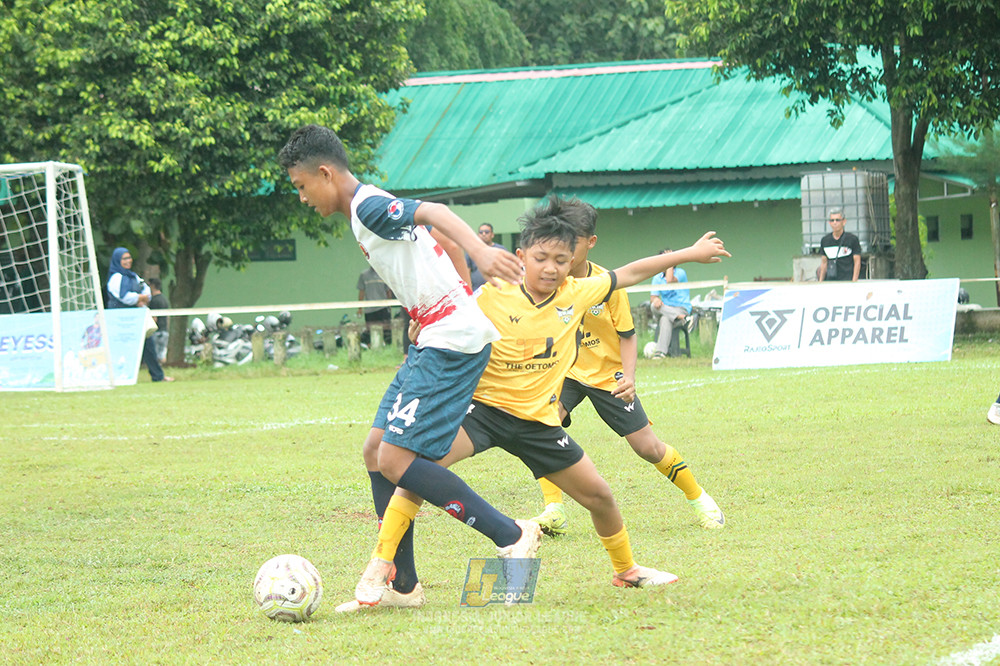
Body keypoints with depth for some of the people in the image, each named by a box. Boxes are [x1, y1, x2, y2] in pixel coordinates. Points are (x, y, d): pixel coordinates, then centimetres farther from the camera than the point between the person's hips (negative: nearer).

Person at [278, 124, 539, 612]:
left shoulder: (368, 207, -11)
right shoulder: (370, 210, 19)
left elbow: (436, 213, -29)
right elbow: (445, 244, 28)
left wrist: (481, 251, -46)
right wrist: (461, 295, 27)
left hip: (452, 343, -10)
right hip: (435, 341, 10)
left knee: (396, 460, -14)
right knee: (376, 449, 10)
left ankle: (511, 537, -8)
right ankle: (401, 584, 13)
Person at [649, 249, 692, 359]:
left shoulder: (680, 272, -2)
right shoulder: (657, 277, 11)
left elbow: (670, 281, -24)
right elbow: (652, 297, 3)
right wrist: (655, 299, -23)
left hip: (682, 308, -5)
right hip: (665, 309, 5)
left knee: (665, 319, -36)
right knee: (654, 305, -30)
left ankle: (661, 351, -41)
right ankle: (679, 317, -39)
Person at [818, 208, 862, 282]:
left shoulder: (852, 239, -1)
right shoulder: (824, 240, 11)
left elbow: (857, 262, -1)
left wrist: (854, 282, -10)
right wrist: (820, 282, 11)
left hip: (846, 281, -4)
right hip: (830, 280, 4)